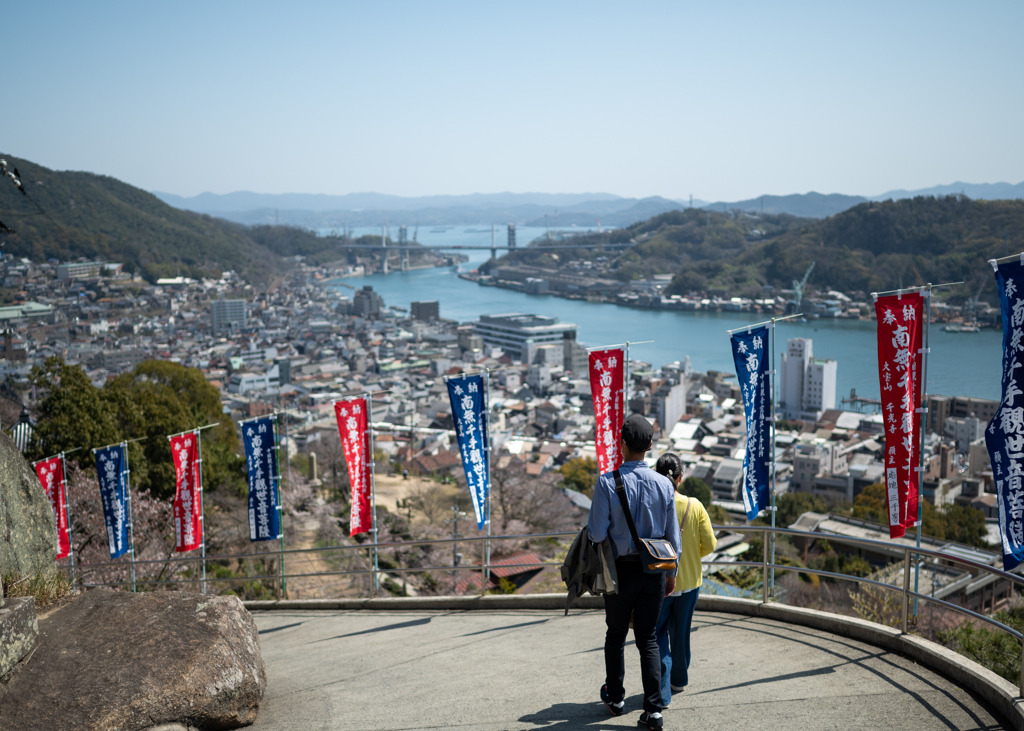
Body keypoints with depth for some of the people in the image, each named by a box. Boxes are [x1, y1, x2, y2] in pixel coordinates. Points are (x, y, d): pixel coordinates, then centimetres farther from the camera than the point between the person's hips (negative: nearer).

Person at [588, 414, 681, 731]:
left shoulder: (608, 482, -15)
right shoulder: (664, 484, -5)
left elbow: (597, 532, -16)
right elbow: (673, 534, 1)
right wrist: (671, 572, 14)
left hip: (621, 569, -2)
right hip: (653, 570, 2)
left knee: (616, 635, 17)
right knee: (648, 639, 10)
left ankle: (615, 697, 33)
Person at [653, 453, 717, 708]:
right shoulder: (694, 506, -10)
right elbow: (710, 545, -4)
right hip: (689, 581, 3)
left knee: (657, 635, 8)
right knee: (681, 632, 21)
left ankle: (662, 693, 0)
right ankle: (679, 679, 39)